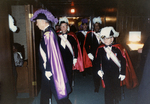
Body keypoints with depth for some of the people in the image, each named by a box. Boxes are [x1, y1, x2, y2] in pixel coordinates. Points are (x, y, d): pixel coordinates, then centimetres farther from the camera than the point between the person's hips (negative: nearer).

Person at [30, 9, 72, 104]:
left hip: (51, 67, -9)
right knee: (45, 90, 22)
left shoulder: (48, 33, -20)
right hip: (47, 66, 9)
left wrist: (48, 70, -22)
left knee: (56, 89, 4)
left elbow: (50, 52, -24)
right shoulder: (47, 32, 7)